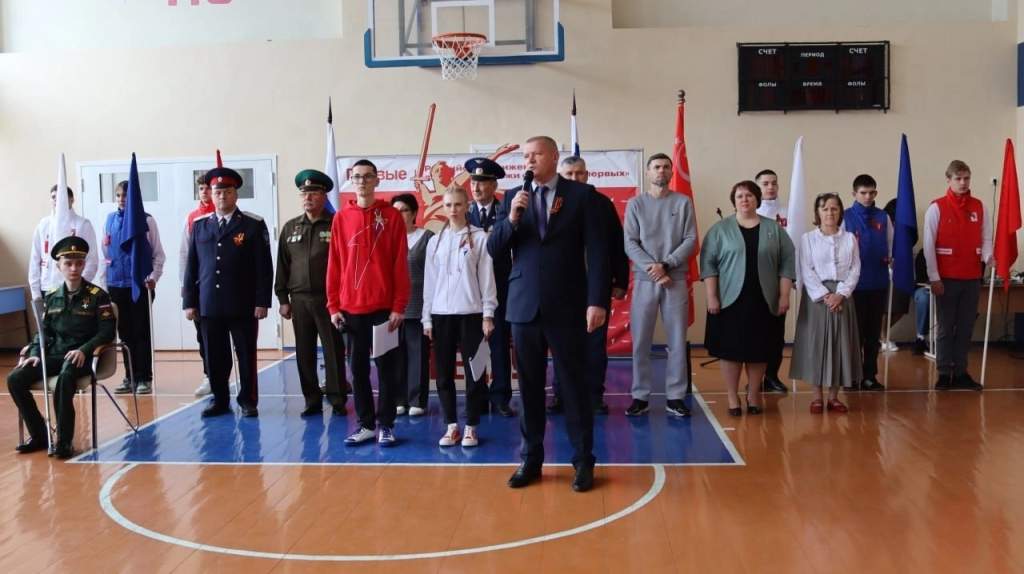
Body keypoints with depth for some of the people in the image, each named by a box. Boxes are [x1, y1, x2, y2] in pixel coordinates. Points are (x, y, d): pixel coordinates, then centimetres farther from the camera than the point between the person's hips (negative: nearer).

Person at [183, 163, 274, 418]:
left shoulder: (254, 224, -1)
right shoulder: (199, 225, 9)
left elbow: (264, 266, -3)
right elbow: (192, 266, 9)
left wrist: (262, 301, -8)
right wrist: (189, 302, 5)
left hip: (244, 306, -3)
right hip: (209, 306, 3)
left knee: (246, 356, 5)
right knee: (214, 358, 8)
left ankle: (248, 401, 17)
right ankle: (220, 400, 21)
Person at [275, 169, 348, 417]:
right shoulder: (290, 227, 11)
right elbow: (283, 265, 12)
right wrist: (282, 298, 7)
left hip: (329, 299, -4)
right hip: (299, 300, 4)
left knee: (334, 352, 1)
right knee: (304, 353, 8)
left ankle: (338, 401, 10)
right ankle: (312, 401, 18)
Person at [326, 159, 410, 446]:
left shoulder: (392, 216, -1)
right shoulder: (341, 219, 6)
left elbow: (401, 264, -3)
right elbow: (334, 265, 7)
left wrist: (399, 306, -8)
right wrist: (333, 306, 2)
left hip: (385, 307, -2)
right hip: (351, 309, 3)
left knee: (387, 368, 5)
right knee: (358, 368, 9)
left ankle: (386, 425, 15)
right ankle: (365, 424, 20)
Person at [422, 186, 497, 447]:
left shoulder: (479, 238, -1)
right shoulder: (435, 241, 9)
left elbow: (487, 278, -2)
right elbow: (429, 281, 9)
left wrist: (488, 314, -6)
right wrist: (427, 318, 6)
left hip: (471, 313, -3)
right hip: (441, 314, 3)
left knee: (473, 371, 1)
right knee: (444, 373, 5)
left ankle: (471, 428, 10)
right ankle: (451, 426, 15)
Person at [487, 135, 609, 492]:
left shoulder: (580, 194, -1)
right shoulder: (513, 197, 8)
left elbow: (596, 250, -6)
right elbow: (494, 250, 4)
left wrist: (597, 300, -13)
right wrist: (512, 219, -14)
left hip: (567, 306, -3)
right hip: (525, 305, 3)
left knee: (573, 383, 5)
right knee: (529, 385, 10)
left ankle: (583, 461, 16)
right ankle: (531, 459, 21)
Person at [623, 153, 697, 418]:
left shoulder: (683, 203, 6)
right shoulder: (635, 204, 6)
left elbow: (690, 241, -1)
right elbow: (630, 243, -1)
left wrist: (666, 265, -13)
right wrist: (651, 267, -14)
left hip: (676, 279, 0)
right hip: (644, 279, 0)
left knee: (677, 340, 2)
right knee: (640, 341, 1)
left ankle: (675, 397, 9)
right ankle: (640, 396, 9)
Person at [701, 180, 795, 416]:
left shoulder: (774, 229, 7)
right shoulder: (720, 229, 3)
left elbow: (787, 263, 5)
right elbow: (708, 264, -2)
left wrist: (784, 296, -2)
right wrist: (711, 297, -9)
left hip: (763, 302, 2)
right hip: (730, 300, -1)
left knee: (758, 351, 6)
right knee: (731, 350, 1)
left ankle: (753, 395, 20)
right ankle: (733, 398, 12)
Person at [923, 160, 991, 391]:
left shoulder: (979, 207, 7)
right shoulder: (936, 207, -4)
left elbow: (986, 237, 9)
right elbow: (928, 245, -6)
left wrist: (988, 257, -13)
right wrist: (934, 277, -10)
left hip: (972, 277, 4)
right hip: (946, 277, -3)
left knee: (966, 327, 8)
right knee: (946, 327, 3)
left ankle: (960, 373, 15)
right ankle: (944, 374, 10)